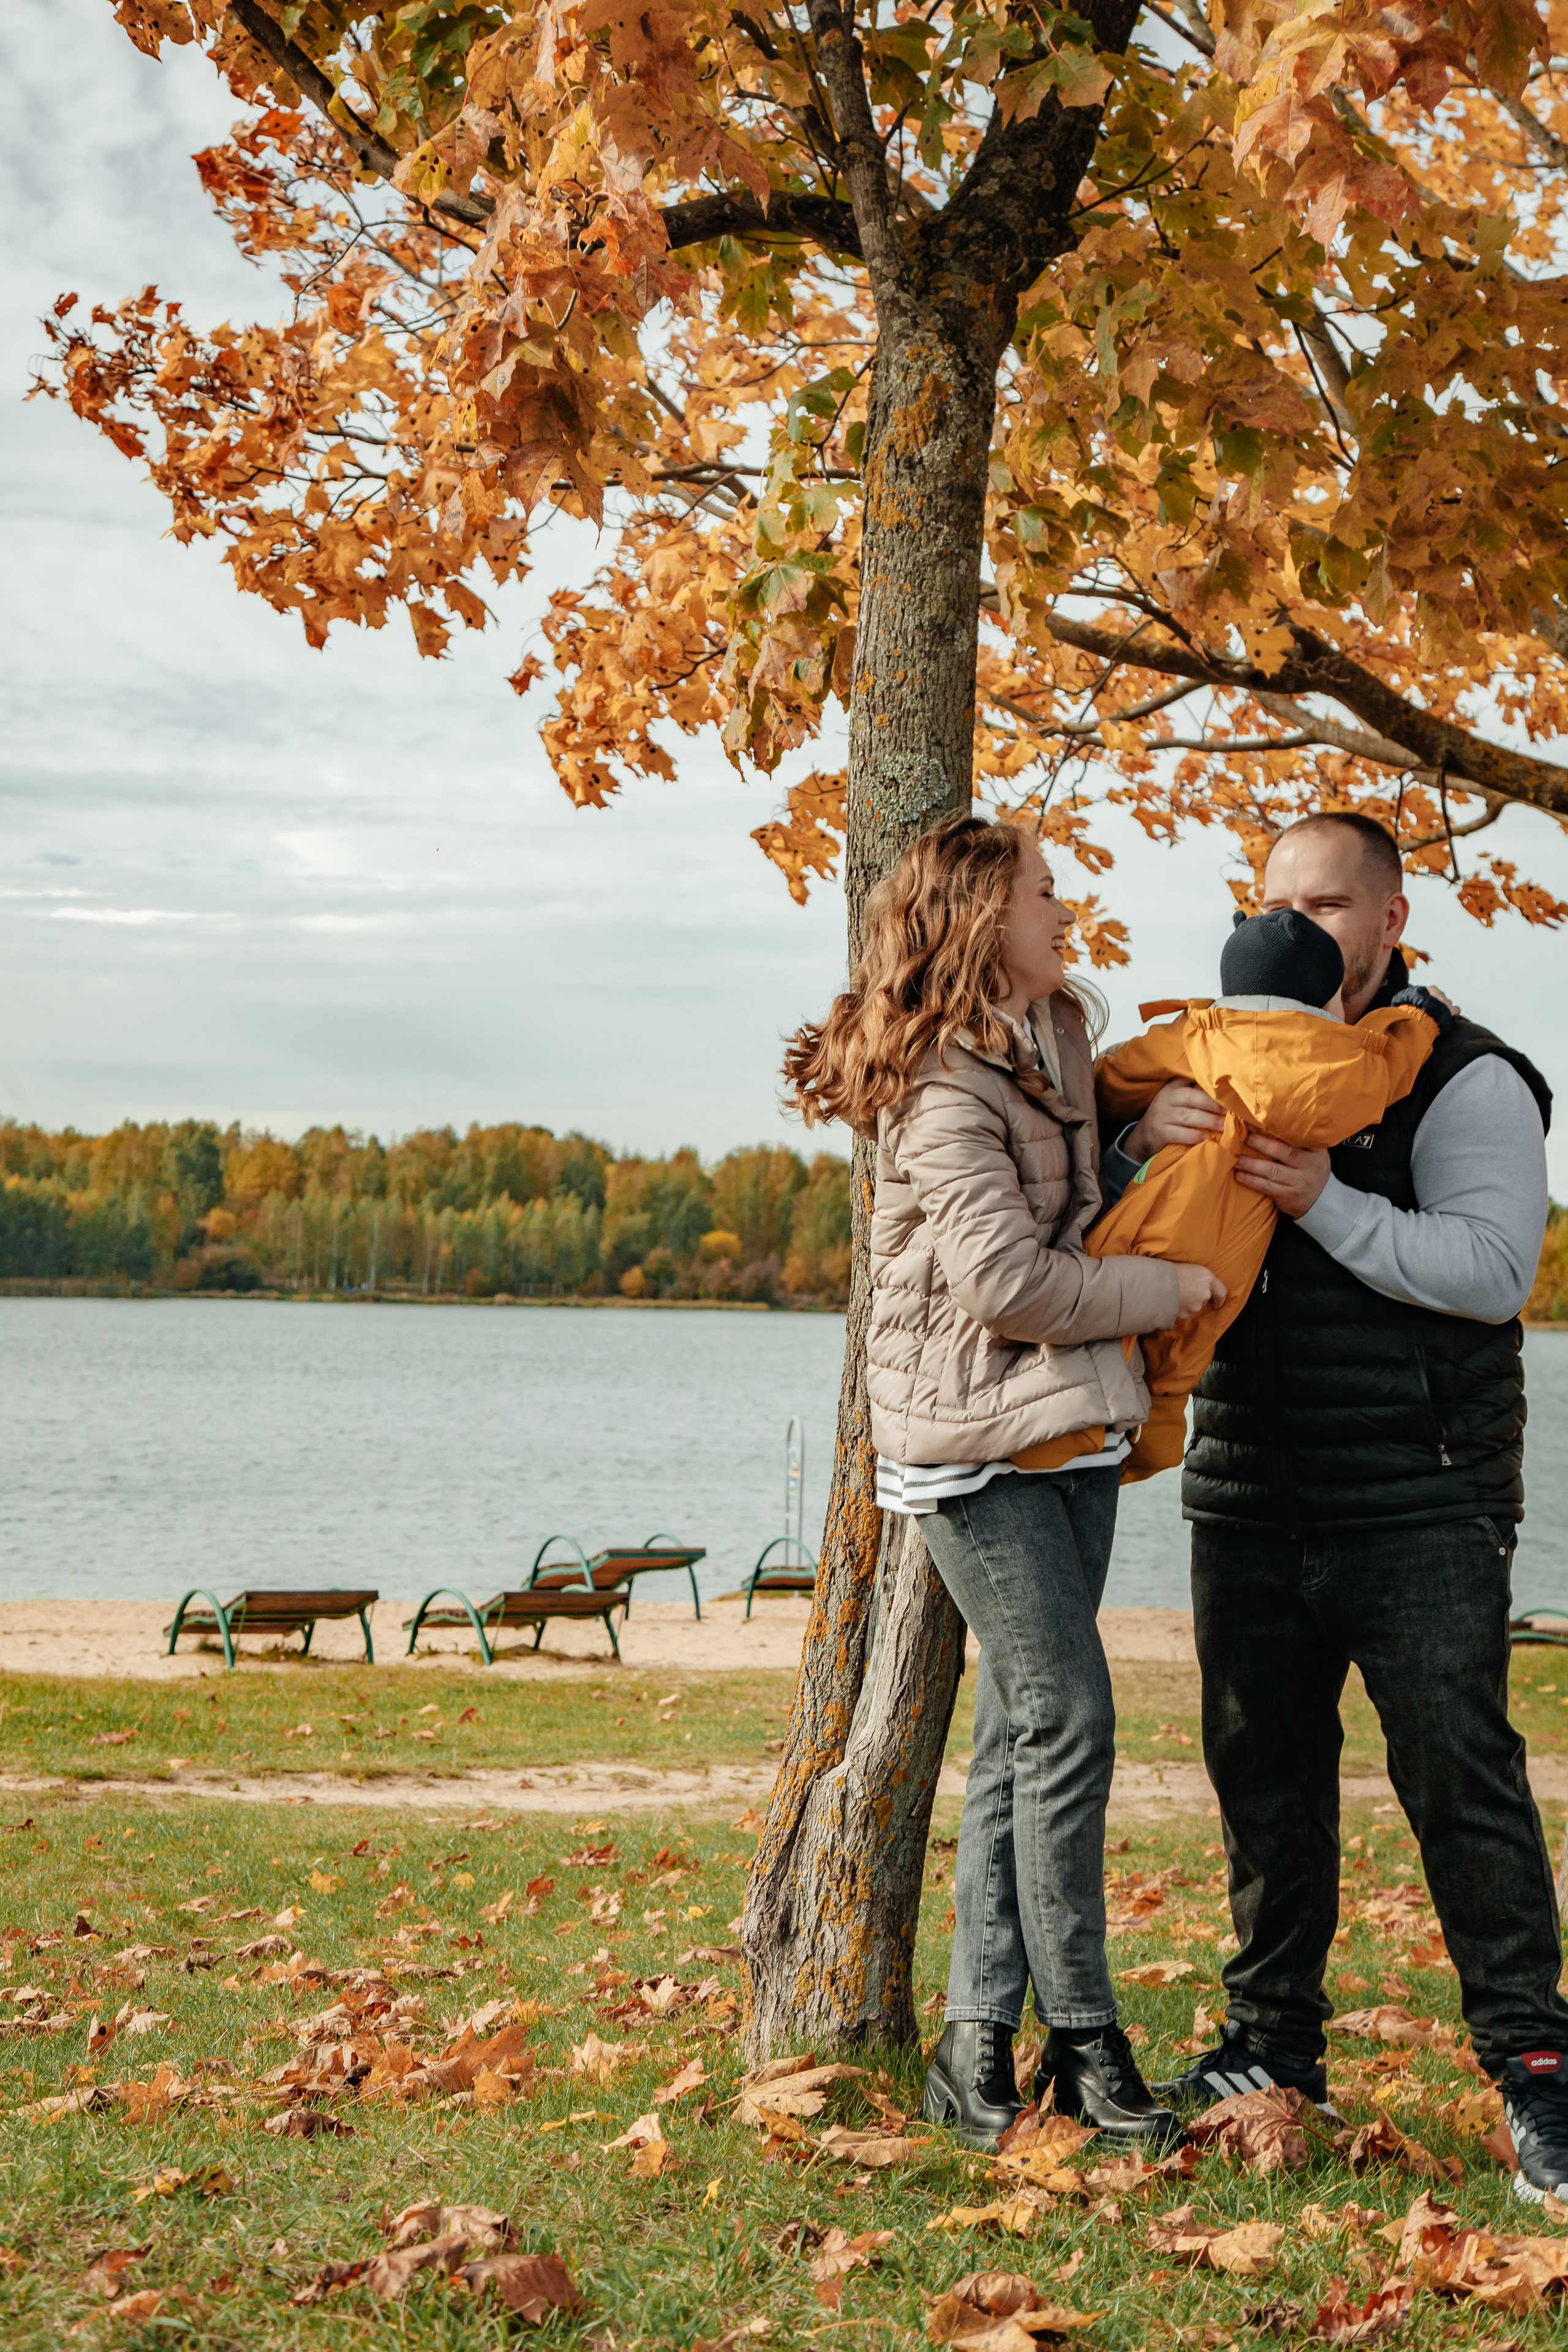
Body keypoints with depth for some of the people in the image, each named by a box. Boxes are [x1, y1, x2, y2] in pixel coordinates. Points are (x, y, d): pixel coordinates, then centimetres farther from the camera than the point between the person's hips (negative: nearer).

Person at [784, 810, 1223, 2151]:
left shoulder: (1057, 1038, 13)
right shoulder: (941, 1089, -15)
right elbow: (1009, 1279, -21)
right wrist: (1167, 1289, -10)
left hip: (1073, 1427, 9)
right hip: (979, 1439, -9)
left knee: (1022, 1734, 8)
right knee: (1065, 1717, -9)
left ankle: (980, 2041, 13)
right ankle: (1081, 2040, 2)